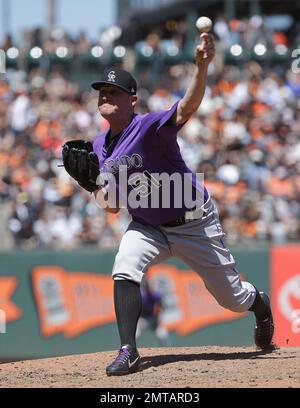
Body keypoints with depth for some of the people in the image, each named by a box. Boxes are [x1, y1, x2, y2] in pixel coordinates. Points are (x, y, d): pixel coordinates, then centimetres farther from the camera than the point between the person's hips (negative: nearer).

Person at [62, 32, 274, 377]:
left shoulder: (149, 127, -23)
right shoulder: (99, 147, -2)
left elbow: (187, 108, -44)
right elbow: (111, 205, 5)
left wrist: (201, 67, -61)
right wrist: (90, 181, -15)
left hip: (195, 224, -5)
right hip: (147, 228, 5)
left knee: (232, 297, 6)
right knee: (124, 271, -24)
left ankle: (261, 306, 42)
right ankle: (128, 352, -20)